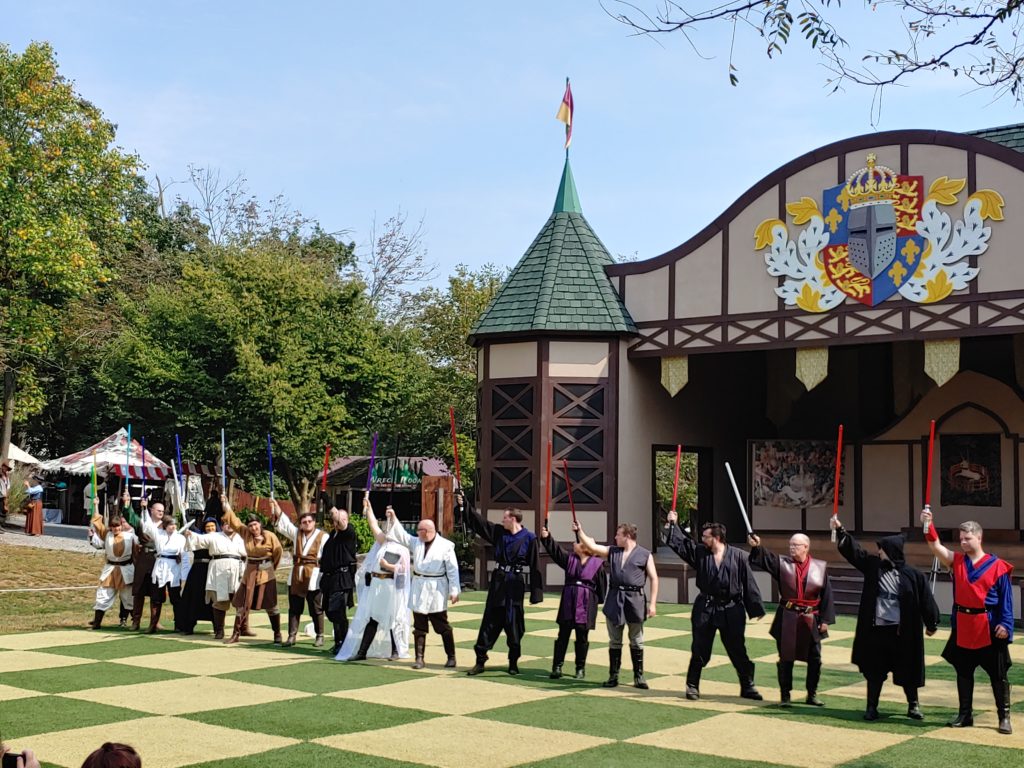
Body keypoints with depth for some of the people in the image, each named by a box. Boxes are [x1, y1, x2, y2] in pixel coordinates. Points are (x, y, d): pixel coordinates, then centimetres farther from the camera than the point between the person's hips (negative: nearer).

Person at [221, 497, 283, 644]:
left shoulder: (270, 536, -11)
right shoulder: (246, 533, 1)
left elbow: (278, 552, -2)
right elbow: (234, 521, 2)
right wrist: (226, 506, -5)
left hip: (266, 574, -4)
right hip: (250, 573, 4)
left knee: (270, 604, -2)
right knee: (242, 603, 7)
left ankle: (277, 635, 5)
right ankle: (236, 633, 17)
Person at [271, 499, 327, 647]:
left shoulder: (323, 537, -4)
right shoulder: (296, 533, 11)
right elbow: (282, 522, 7)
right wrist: (275, 504, -2)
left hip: (313, 577, -5)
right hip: (296, 575, 5)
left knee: (316, 609, 3)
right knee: (294, 608, 6)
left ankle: (320, 636, 13)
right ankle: (292, 636, 10)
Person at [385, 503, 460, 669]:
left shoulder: (446, 546, -8)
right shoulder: (416, 543, 9)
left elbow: (452, 569, -8)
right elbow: (401, 535, 6)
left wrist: (454, 590, -11)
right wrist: (393, 519, -6)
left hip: (436, 590, -5)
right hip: (419, 589, 5)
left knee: (442, 626, 3)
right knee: (419, 626, 7)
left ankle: (451, 657, 14)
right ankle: (419, 658, 13)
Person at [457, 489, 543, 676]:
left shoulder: (529, 538, -8)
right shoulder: (498, 532, 6)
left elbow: (535, 566, -8)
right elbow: (477, 520, 8)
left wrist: (535, 593, -10)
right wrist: (464, 504, 0)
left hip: (516, 585, -4)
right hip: (498, 583, 4)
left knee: (514, 625, 4)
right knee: (489, 622, 5)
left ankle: (513, 663, 18)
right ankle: (480, 661, 9)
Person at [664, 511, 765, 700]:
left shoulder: (738, 556, -5)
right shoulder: (699, 552, 2)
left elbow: (749, 584, -2)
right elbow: (679, 542, 3)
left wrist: (756, 609, -2)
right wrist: (673, 523, -4)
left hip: (731, 611, -2)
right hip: (705, 609, 2)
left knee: (738, 652, 6)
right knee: (699, 651, 6)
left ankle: (747, 687, 19)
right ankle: (692, 686, 18)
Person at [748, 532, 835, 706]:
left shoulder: (820, 567, -1)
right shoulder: (782, 563, -1)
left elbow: (826, 595, 1)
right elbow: (765, 557, -18)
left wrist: (825, 620, -3)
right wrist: (757, 546, -39)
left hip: (811, 620, 1)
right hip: (787, 619, 0)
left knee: (814, 659, 6)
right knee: (786, 659, 4)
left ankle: (812, 694, 22)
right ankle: (785, 695, 15)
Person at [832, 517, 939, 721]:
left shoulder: (912, 575, -8)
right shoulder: (873, 566, 2)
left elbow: (925, 599, -2)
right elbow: (853, 550, 3)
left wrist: (931, 624, 2)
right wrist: (840, 530, -5)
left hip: (901, 632, -3)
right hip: (876, 630, 3)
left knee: (906, 670, 8)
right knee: (874, 670, 8)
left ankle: (913, 705, 25)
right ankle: (871, 707, 17)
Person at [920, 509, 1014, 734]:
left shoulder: (997, 566, -6)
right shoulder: (957, 561, 5)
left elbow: (1006, 598, -5)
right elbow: (936, 547, -7)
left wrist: (1005, 624, -12)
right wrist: (929, 526, -22)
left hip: (989, 627, -4)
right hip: (962, 626, 4)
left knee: (997, 674, 4)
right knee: (963, 672, 11)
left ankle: (1004, 717, 13)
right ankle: (965, 715, 22)